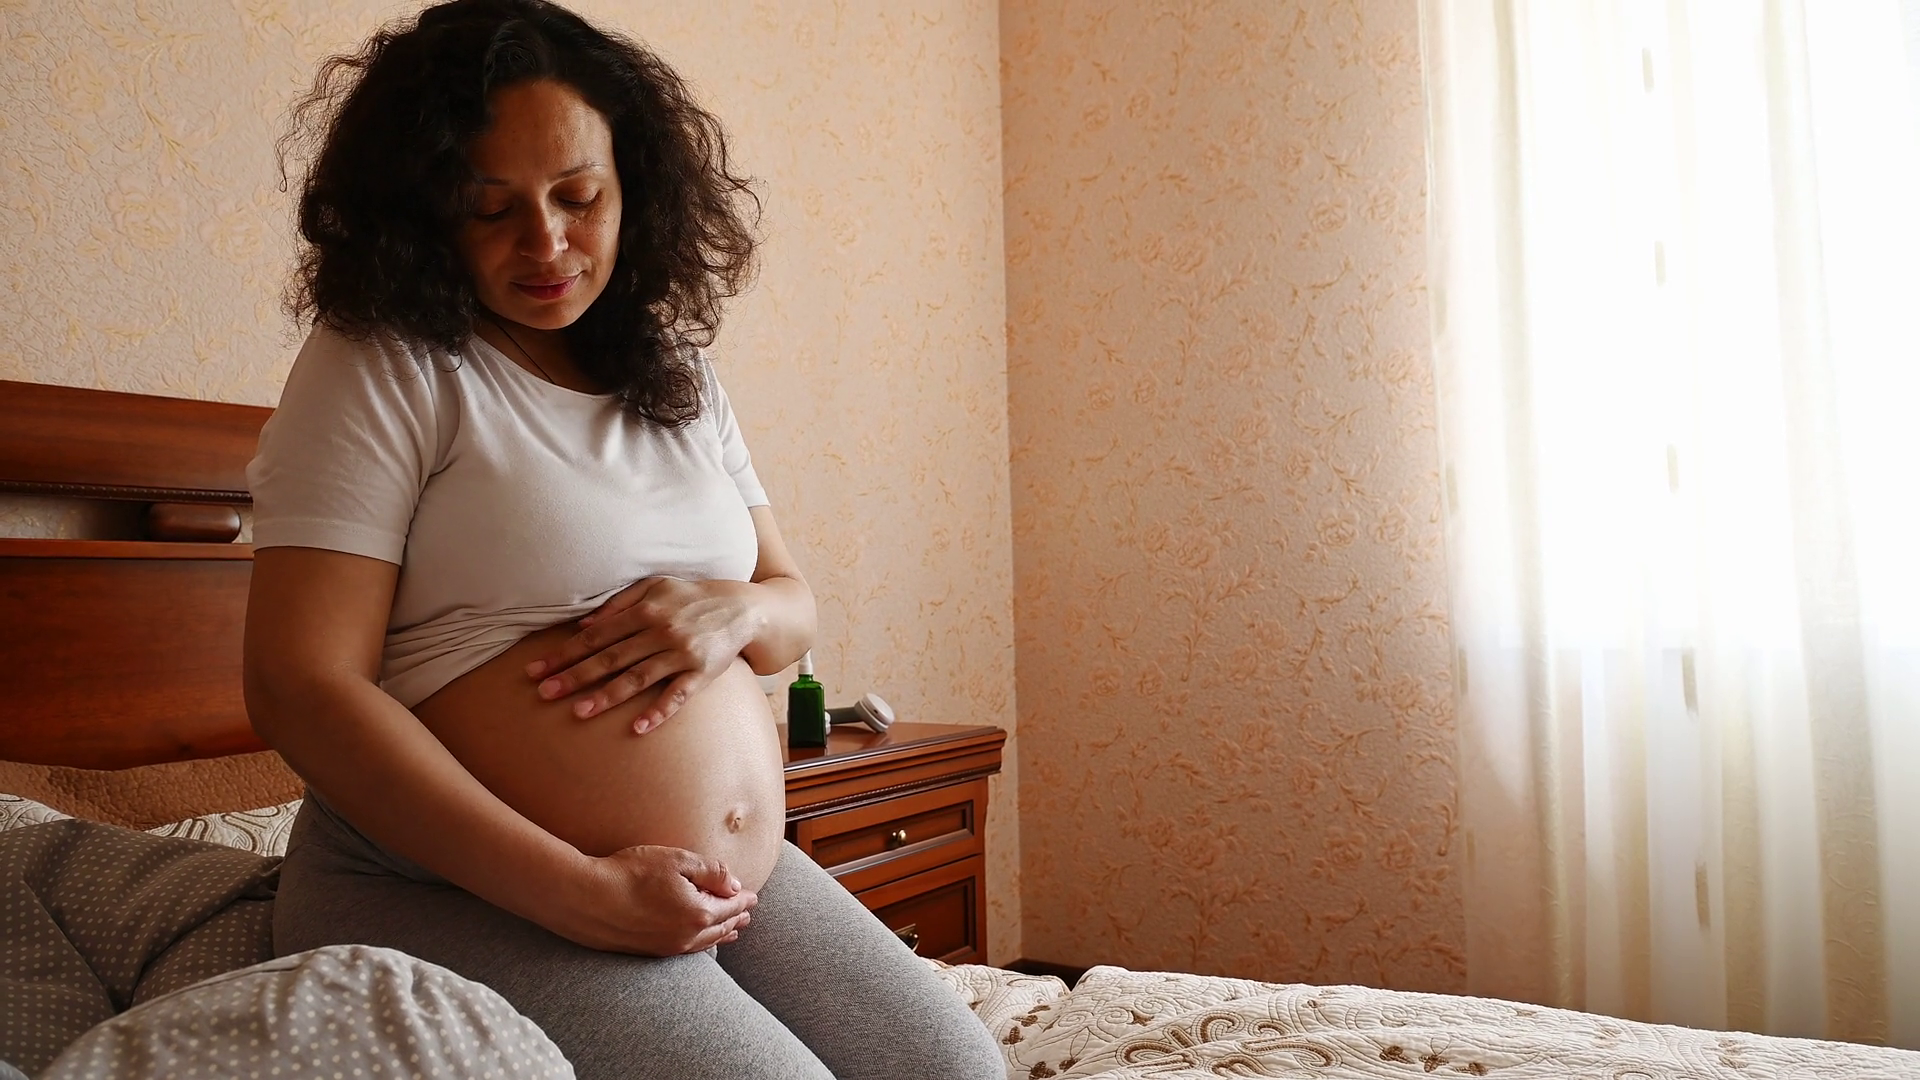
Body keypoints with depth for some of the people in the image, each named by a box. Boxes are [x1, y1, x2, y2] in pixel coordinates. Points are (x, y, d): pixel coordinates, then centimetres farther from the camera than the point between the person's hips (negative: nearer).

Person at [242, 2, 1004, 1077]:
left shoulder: (677, 377, 12)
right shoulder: (382, 369, -7)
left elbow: (793, 607, 16)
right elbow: (301, 687, -15)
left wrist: (734, 609, -11)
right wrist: (583, 893, -20)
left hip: (738, 877, 6)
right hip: (462, 896, -6)